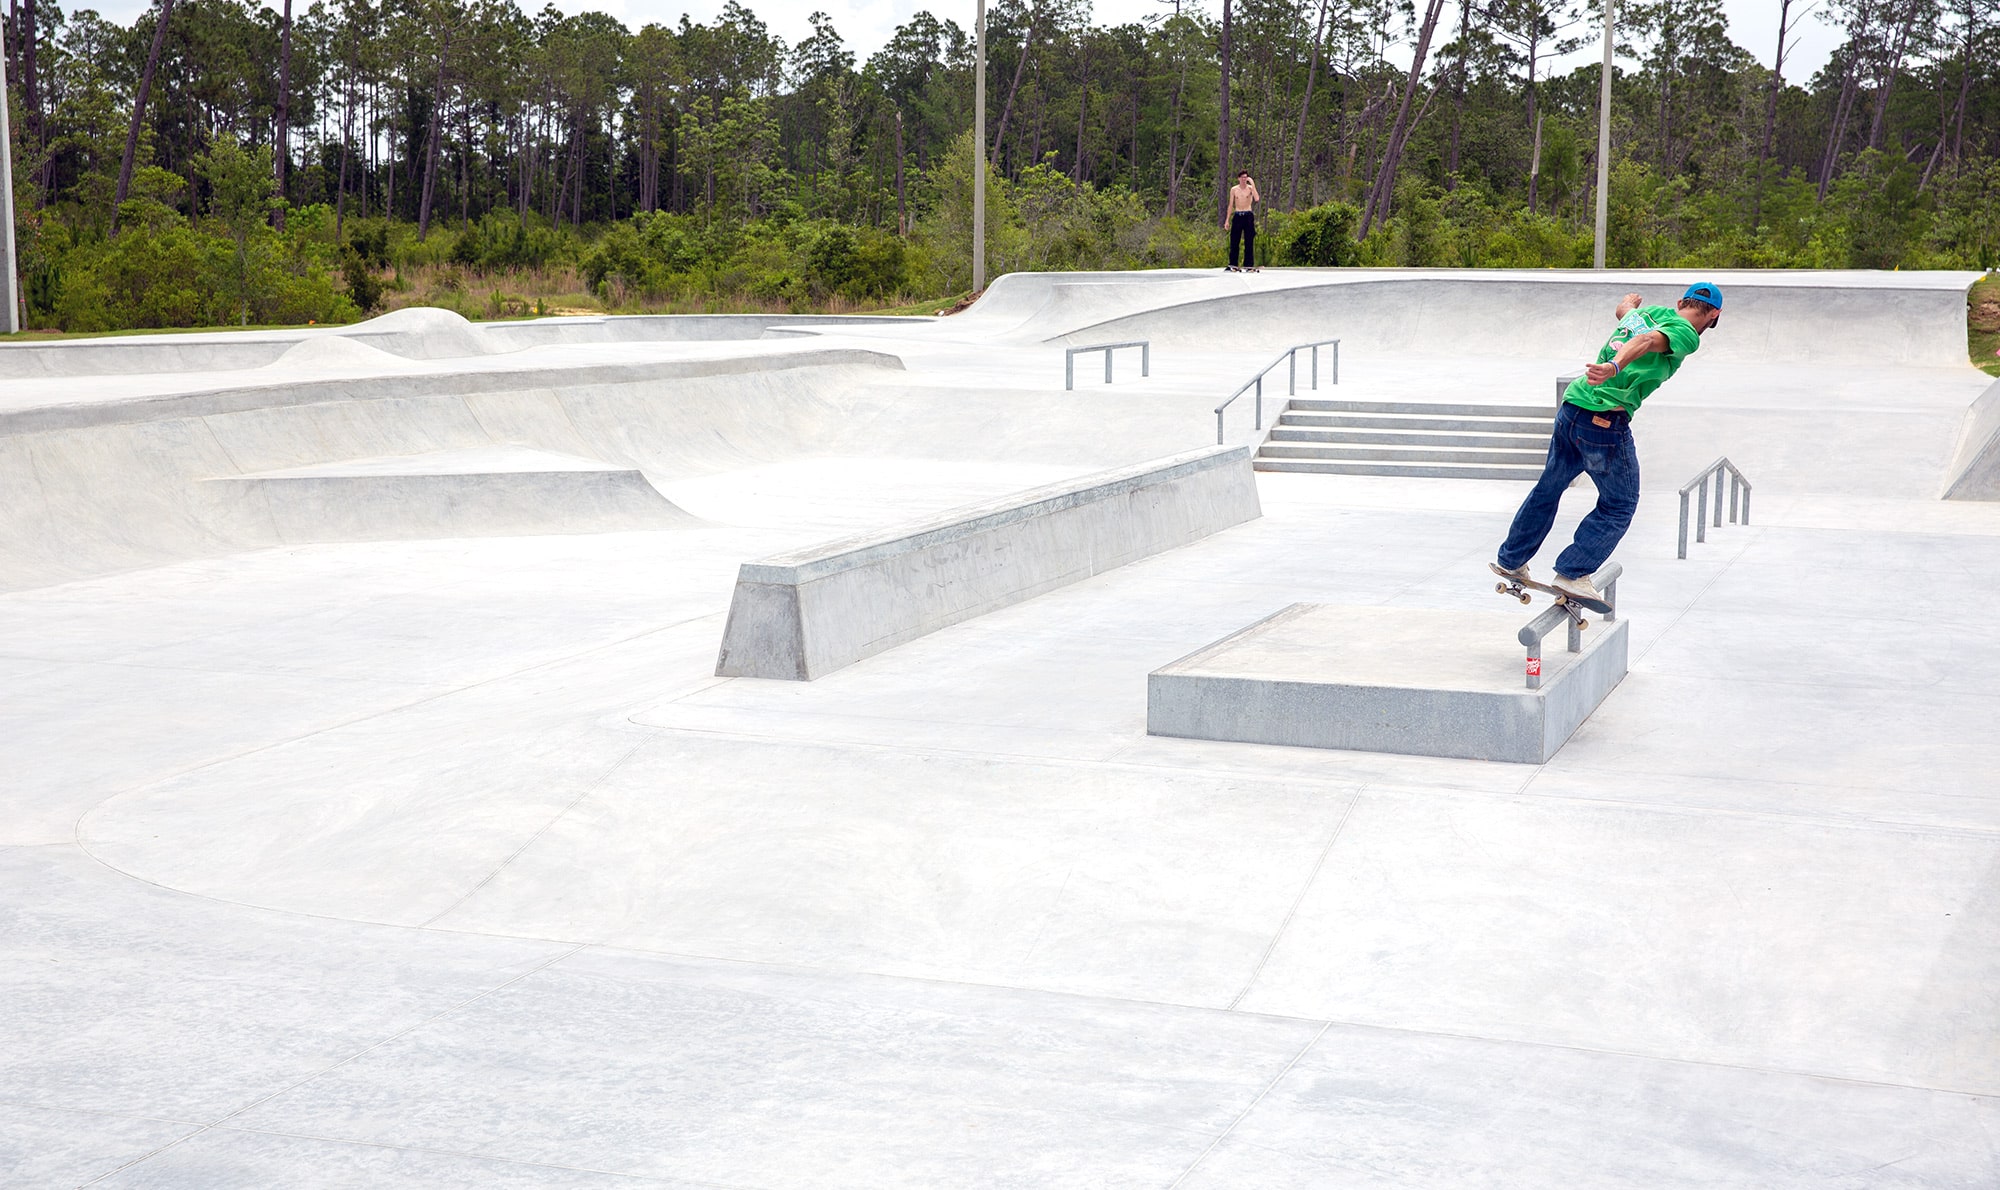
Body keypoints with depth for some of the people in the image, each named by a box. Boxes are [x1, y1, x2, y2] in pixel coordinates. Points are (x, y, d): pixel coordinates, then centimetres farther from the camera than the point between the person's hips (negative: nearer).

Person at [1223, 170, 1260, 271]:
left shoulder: (1250, 188, 2)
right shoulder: (1233, 189, 6)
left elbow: (1257, 199, -17)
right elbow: (1231, 205, 10)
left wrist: (1253, 184, -17)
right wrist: (1227, 220, 6)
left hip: (1248, 215, -1)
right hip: (1237, 216, 1)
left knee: (1249, 242, -3)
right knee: (1234, 242, -1)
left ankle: (1248, 265, 1)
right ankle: (1233, 265, 3)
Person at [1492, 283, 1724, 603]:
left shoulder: (1648, 311, 18)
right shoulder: (1687, 334, -3)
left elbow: (1624, 308, 43)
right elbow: (1648, 340, -25)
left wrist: (1629, 302, 67)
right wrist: (1614, 367, -42)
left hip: (1570, 406, 8)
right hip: (1605, 420, -8)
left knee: (1549, 487, 23)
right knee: (1619, 506, 8)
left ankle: (1511, 560, 34)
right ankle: (1572, 573, 5)